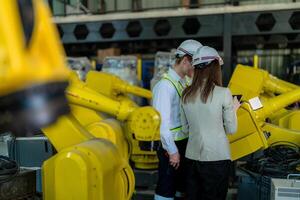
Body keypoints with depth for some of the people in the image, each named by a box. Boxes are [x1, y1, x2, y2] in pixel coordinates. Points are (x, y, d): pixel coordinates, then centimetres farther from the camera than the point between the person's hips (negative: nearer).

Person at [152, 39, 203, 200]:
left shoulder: (184, 83, 8)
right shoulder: (165, 85, -18)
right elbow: (162, 122, -21)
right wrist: (172, 151, -18)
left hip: (184, 143, 8)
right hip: (171, 146, -8)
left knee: (181, 184, 21)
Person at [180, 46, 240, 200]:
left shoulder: (186, 95, 1)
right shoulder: (223, 93, -12)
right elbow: (231, 129, -2)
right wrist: (233, 109, 13)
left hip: (192, 157, 4)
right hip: (216, 158, -4)